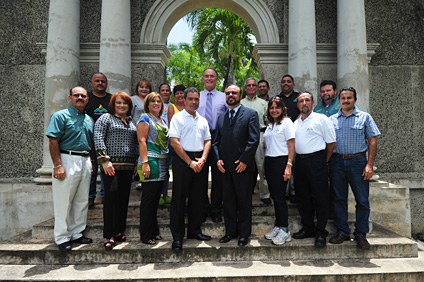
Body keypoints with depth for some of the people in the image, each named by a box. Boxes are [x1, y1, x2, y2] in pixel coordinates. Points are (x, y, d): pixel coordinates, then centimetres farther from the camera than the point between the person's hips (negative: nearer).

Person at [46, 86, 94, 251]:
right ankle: (62, 238, 12)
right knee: (63, 201, 0)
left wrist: (90, 162, 11)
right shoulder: (60, 116, -2)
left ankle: (76, 234, 23)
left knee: (82, 201, 11)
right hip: (68, 160, -6)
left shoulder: (89, 119, 17)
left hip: (85, 161, 7)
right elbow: (53, 142, -10)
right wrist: (58, 165, -18)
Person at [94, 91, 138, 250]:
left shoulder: (132, 122, 20)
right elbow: (98, 139, -7)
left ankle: (119, 231, 19)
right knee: (111, 195, -10)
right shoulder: (106, 118, 4)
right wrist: (104, 160, -16)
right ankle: (109, 236, -2)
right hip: (111, 164, -5)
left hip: (128, 165, 6)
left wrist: (137, 162, 13)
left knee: (124, 197, 7)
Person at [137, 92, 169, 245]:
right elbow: (142, 141, -10)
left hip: (163, 162, 7)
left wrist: (168, 162, 17)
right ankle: (145, 235, 7)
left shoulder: (163, 121, 21)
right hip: (151, 161, -7)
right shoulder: (145, 118, -1)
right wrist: (145, 162, -19)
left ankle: (154, 232, 22)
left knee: (156, 198, 12)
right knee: (149, 199, -3)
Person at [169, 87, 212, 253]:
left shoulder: (203, 120, 16)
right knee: (179, 199, -1)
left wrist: (202, 159, -4)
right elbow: (174, 142, -10)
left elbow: (207, 140, 14)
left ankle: (194, 231, 26)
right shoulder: (177, 118, -1)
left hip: (200, 161, 5)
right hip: (182, 160, -5)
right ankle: (177, 236, 10)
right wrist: (190, 162, -13)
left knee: (198, 198, 10)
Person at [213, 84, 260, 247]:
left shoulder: (250, 114, 1)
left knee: (244, 200, 5)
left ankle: (244, 233, 19)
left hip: (243, 166, -5)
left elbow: (254, 140, -8)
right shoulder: (221, 117, 17)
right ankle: (230, 231, 25)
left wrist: (244, 160, -13)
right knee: (228, 200, 12)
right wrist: (218, 159, 2)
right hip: (226, 166, 5)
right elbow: (216, 141, 16)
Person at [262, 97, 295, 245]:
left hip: (281, 161, -7)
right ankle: (278, 226, 21)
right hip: (269, 161, 7)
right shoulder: (270, 124, 18)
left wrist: (289, 166, -17)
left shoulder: (286, 122, -3)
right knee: (274, 196, 11)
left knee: (279, 197, -5)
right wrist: (264, 166, 15)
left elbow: (291, 145, -9)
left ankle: (285, 230, 7)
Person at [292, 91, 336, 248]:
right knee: (302, 197, 11)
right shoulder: (296, 123, 16)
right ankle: (307, 229, 25)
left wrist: (325, 160, 1)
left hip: (316, 161, -6)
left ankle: (321, 233, 12)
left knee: (320, 198, 0)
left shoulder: (321, 119, -2)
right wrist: (296, 160, 13)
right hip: (300, 162, 6)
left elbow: (331, 142, -1)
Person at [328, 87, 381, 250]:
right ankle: (342, 232, 18)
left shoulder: (365, 117, 6)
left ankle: (361, 234, 16)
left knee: (362, 200, 2)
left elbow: (372, 141, 2)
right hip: (337, 162, 2)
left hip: (358, 162, -1)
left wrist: (369, 165, -8)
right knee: (339, 199, 6)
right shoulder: (332, 119, 10)